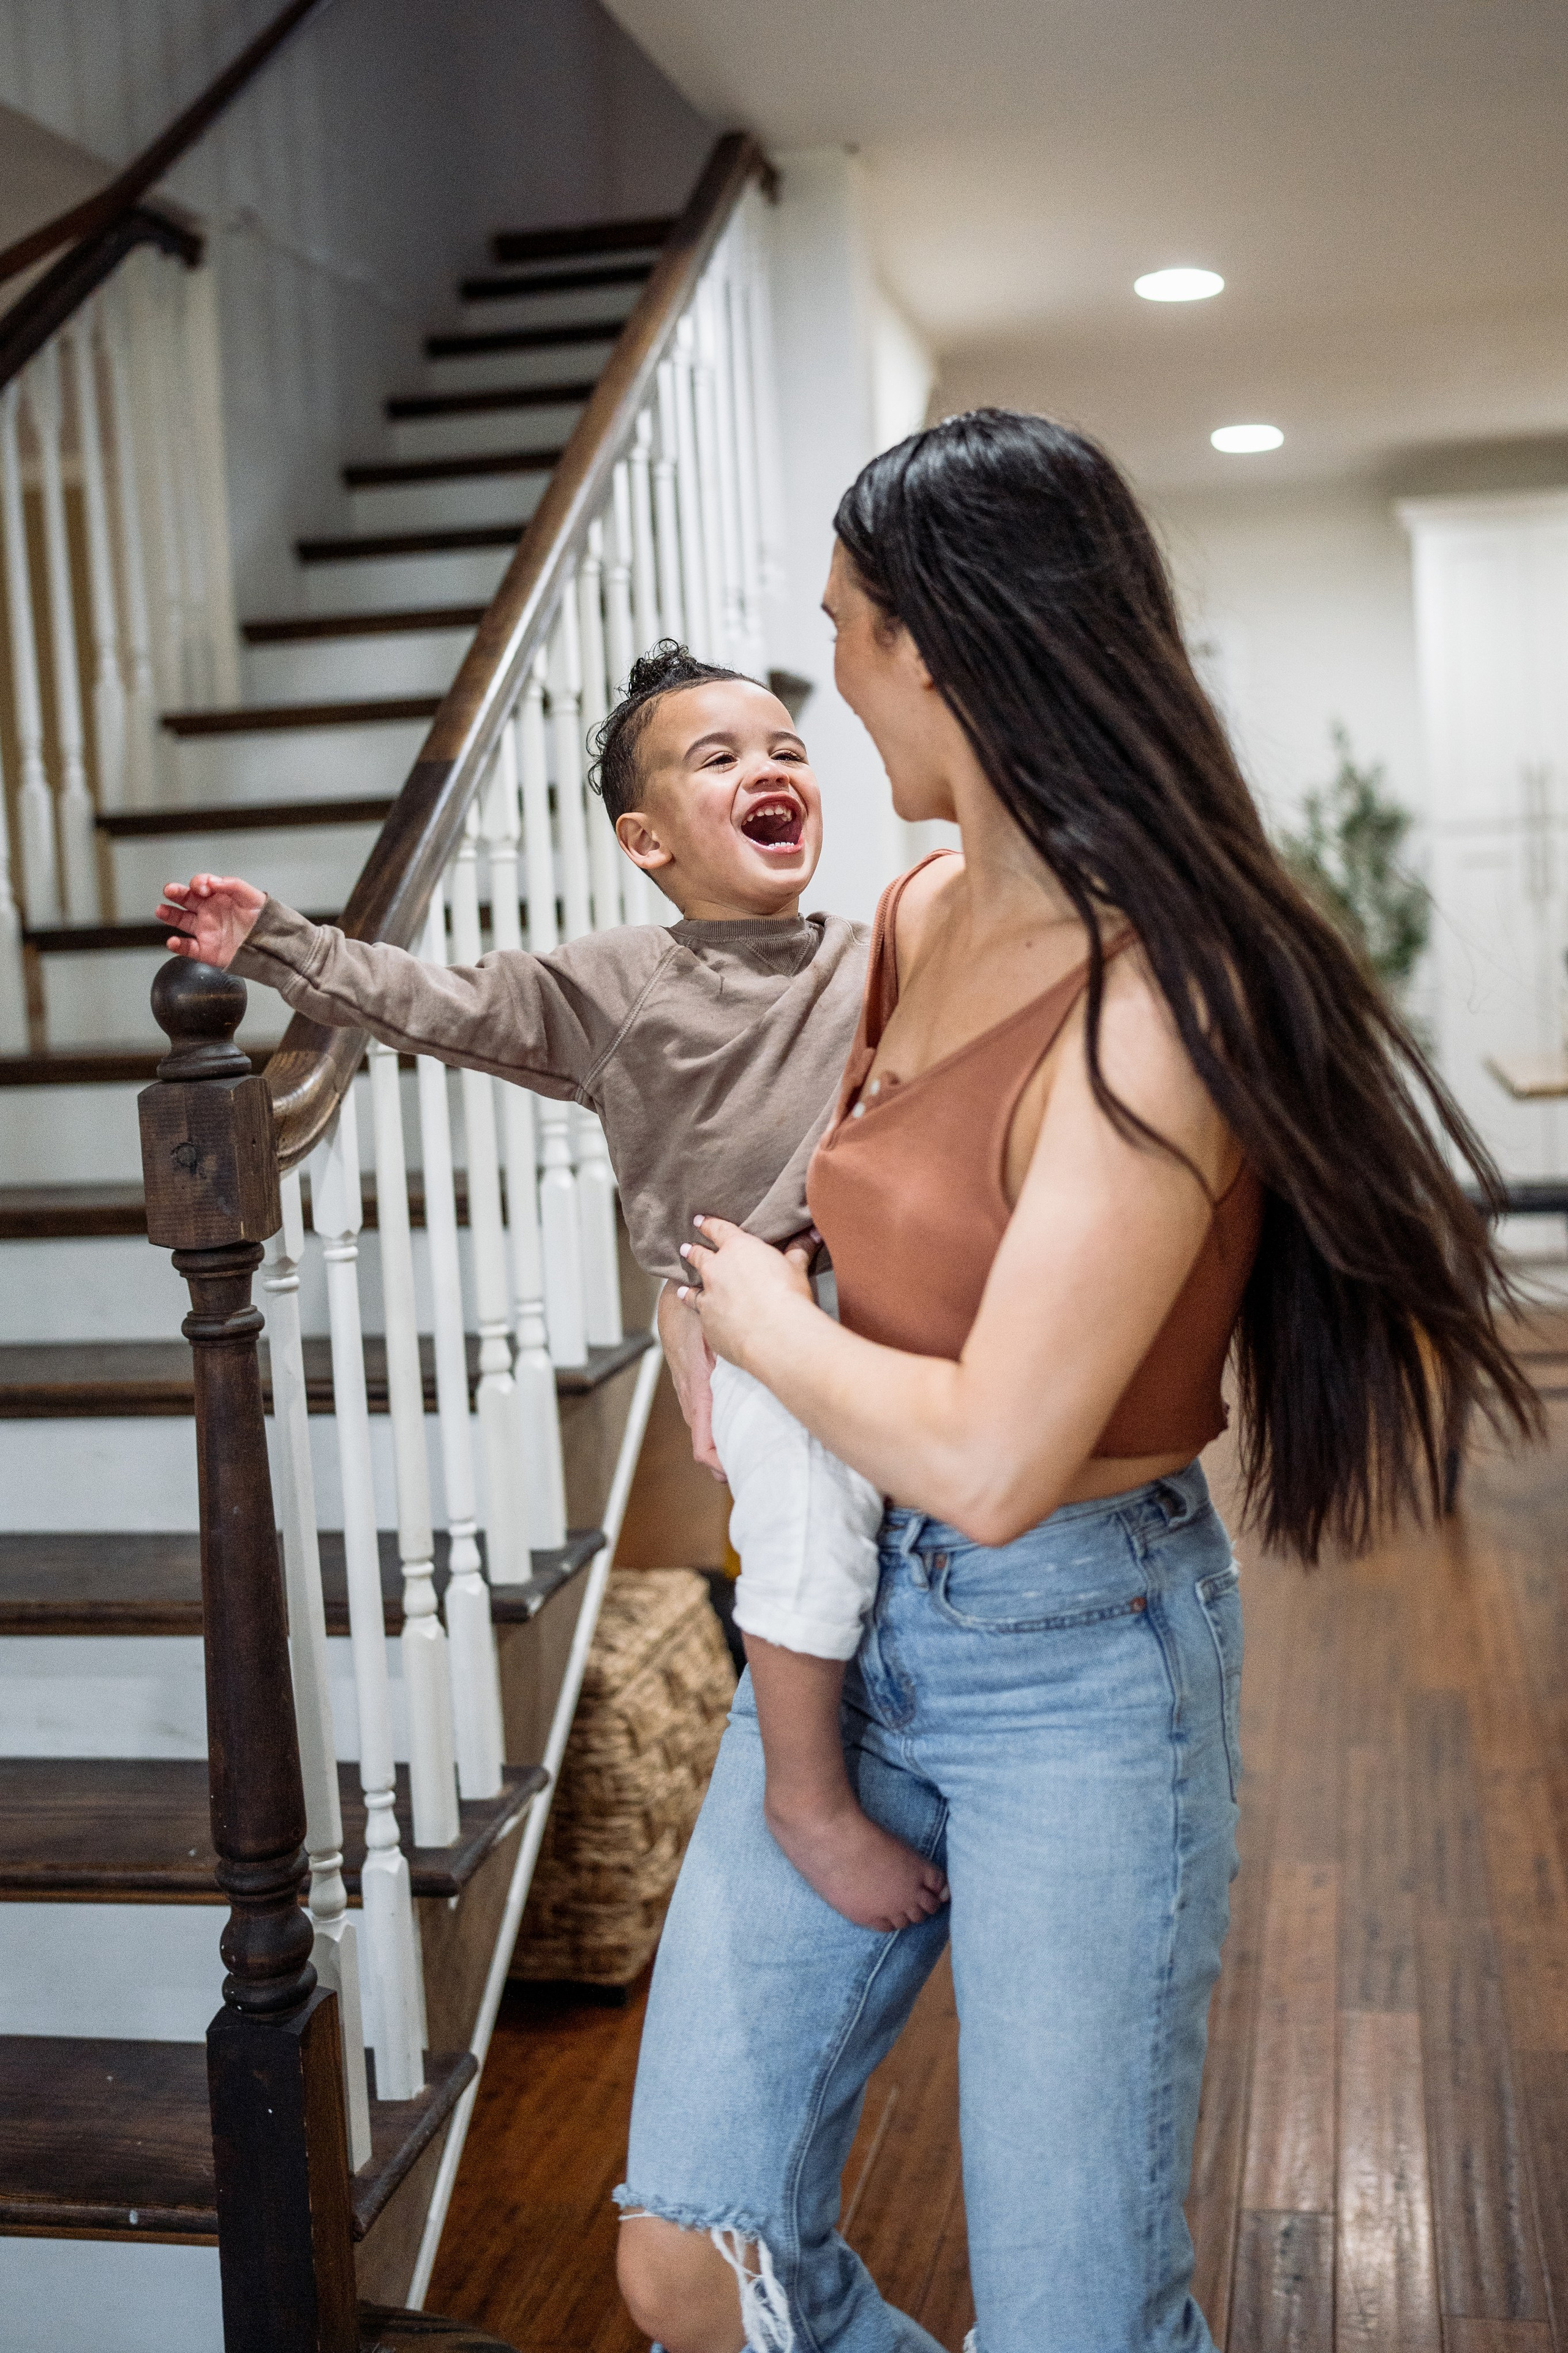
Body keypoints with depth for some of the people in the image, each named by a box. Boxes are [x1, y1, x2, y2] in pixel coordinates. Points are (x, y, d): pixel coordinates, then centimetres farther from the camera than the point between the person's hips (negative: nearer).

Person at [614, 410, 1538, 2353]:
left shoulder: (1154, 1013, -21)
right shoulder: (920, 917, 4)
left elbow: (988, 1461, -26)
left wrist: (770, 1321, -10)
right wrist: (732, 1328, 7)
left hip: (1075, 1667, -7)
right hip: (850, 1620, 7)